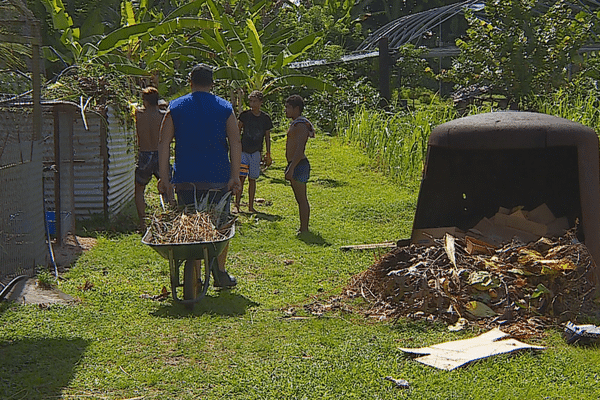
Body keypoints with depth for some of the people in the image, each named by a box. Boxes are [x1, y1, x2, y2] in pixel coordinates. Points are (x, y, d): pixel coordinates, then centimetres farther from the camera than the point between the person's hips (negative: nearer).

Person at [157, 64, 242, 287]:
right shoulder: (225, 109, 5)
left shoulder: (176, 108, 5)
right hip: (218, 178, 0)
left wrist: (164, 177, -2)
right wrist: (235, 176, -5)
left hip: (186, 179, 0)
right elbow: (235, 143, -3)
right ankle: (219, 272, 12)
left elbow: (163, 144, -2)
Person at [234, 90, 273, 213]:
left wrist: (268, 155, 8)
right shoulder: (245, 115, -1)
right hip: (243, 151, -2)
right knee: (241, 177, -9)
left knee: (252, 179, 7)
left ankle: (251, 206, 14)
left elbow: (267, 137, 9)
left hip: (256, 152, 2)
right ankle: (237, 205, -6)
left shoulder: (265, 118, 2)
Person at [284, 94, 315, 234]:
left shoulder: (301, 125, -16)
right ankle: (303, 228, 21)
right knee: (301, 200, 15)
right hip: (295, 165, 11)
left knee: (302, 199, -7)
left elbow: (299, 150, -24)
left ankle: (304, 230, -4)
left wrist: (291, 168, -27)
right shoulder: (295, 124, 17)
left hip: (298, 165, -11)